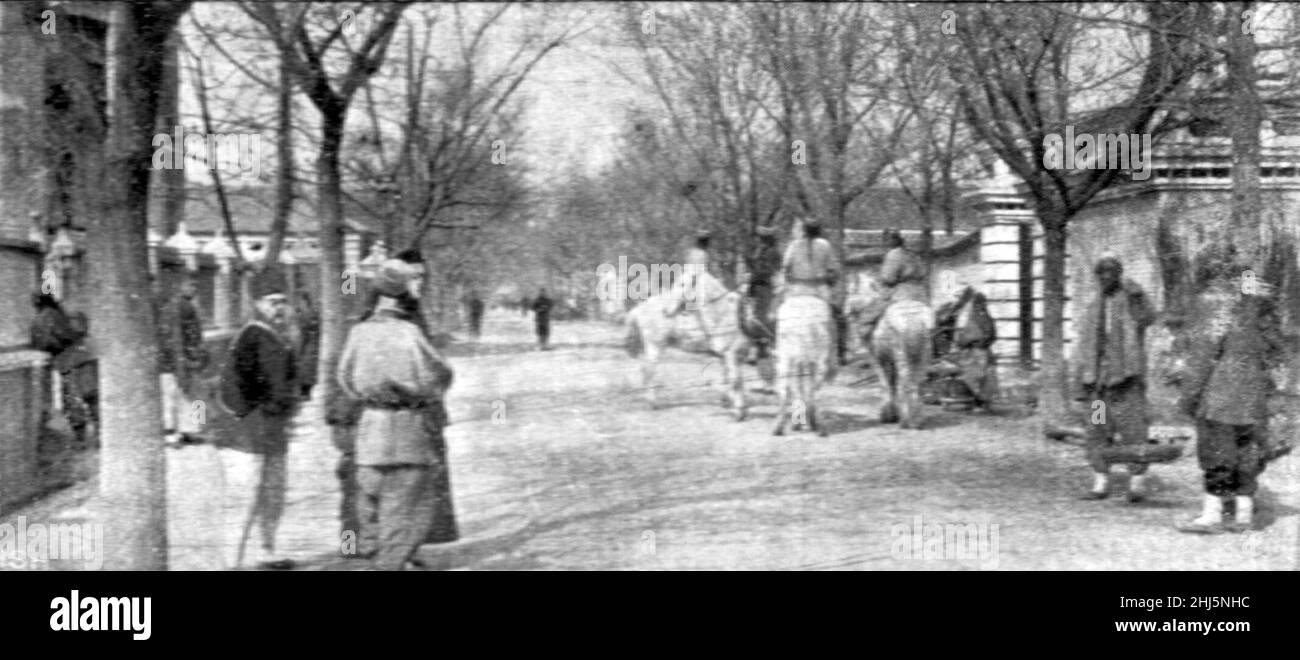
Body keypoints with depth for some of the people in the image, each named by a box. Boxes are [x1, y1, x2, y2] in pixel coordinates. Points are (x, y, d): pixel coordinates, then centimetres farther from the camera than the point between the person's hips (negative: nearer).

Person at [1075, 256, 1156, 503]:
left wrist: (1137, 296, -38)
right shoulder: (1095, 305, 14)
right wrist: (1084, 375, 10)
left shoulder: (1132, 298, -1)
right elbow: (1085, 341, 17)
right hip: (1101, 376, 5)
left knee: (1133, 427, -6)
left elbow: (1147, 318, -22)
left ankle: (1137, 484, 0)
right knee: (1098, 428, 4)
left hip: (1128, 373, -5)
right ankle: (1101, 484, 9)